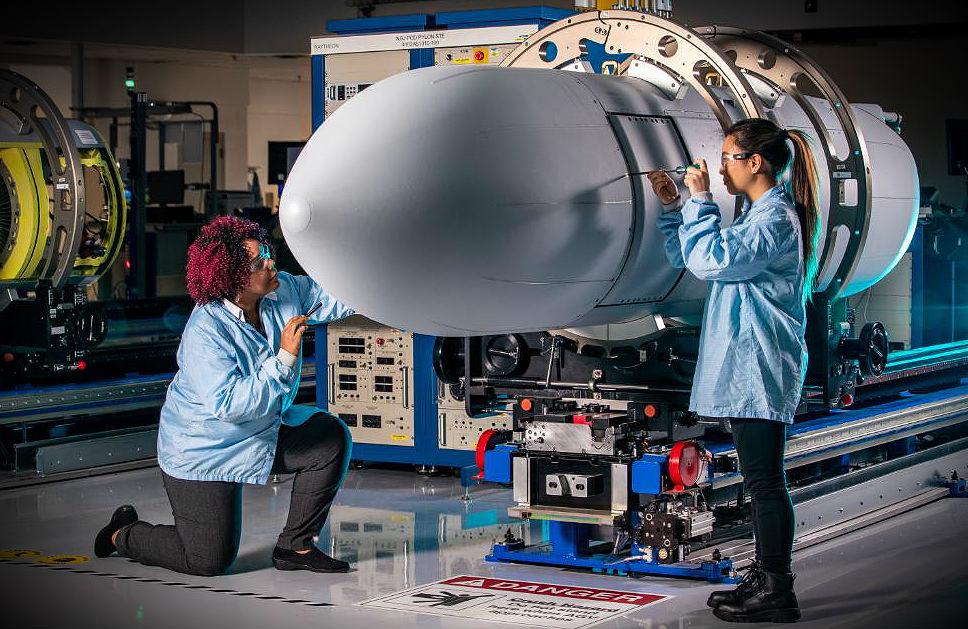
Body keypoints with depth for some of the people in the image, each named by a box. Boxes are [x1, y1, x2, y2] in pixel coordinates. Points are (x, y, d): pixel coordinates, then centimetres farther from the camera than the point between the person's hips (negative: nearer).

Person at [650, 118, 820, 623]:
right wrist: (673, 207, 14)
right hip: (742, 368, 11)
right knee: (761, 480, 15)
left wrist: (700, 200, -12)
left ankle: (778, 596, -6)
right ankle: (763, 580, 22)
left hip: (759, 369, -11)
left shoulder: (777, 217, -13)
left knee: (765, 480, -8)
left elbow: (711, 259, -23)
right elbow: (685, 258, 26)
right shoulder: (756, 214, 19)